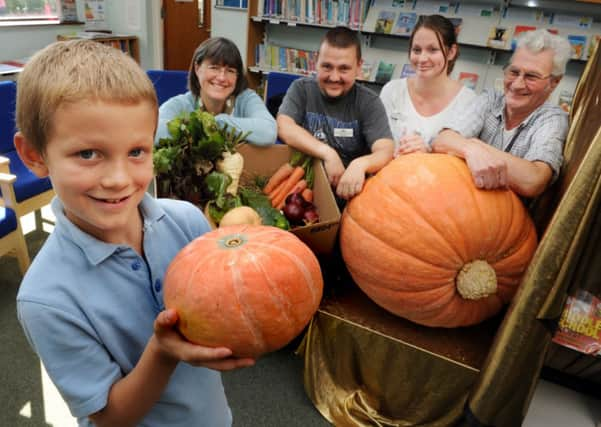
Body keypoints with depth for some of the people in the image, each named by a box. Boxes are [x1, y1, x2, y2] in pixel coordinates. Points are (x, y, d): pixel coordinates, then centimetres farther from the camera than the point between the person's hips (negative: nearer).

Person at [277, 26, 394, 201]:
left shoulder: (368, 102, -4)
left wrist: (360, 164, -40)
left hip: (349, 191, 0)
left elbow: (385, 152, -17)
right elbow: (284, 127, -16)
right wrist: (328, 153, -27)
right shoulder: (301, 89, 0)